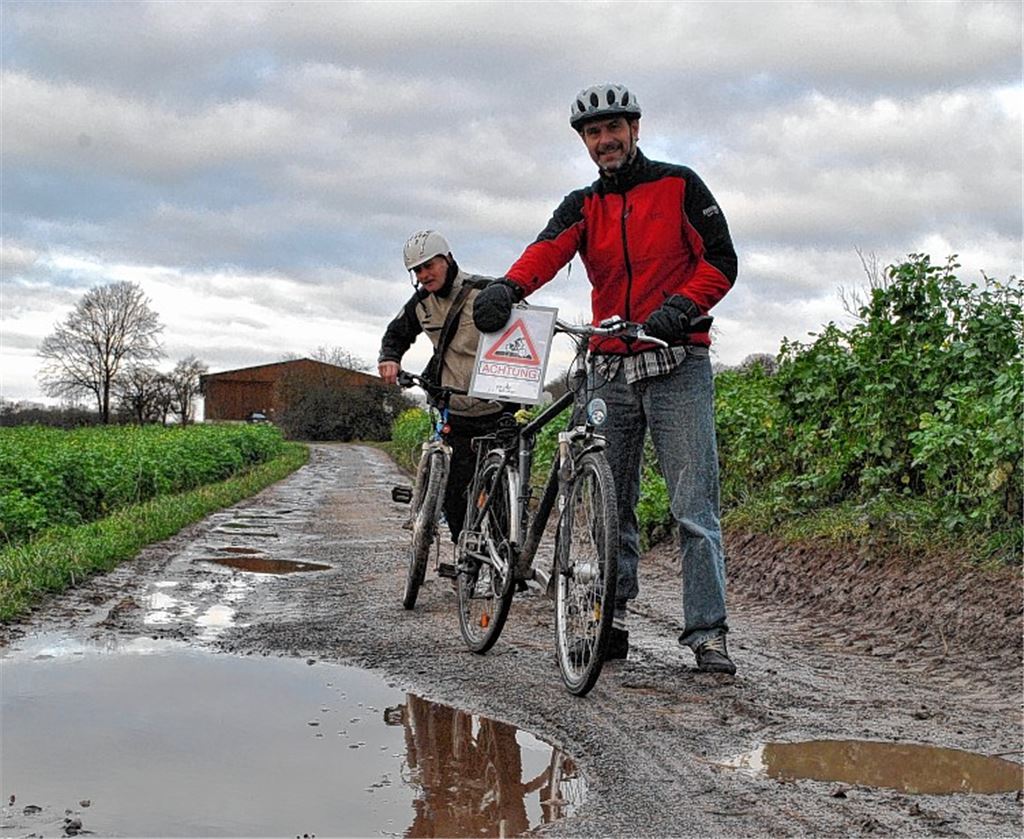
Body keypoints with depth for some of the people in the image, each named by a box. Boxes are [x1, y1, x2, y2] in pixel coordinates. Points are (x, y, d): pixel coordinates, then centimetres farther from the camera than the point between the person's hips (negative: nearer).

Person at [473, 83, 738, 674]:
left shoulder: (679, 186, 4)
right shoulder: (583, 206, 12)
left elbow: (721, 261, -2)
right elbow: (549, 249, -9)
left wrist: (678, 307, -21)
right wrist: (508, 288, -30)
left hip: (678, 366, -4)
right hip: (611, 371, 4)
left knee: (694, 508, -7)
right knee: (611, 508, 7)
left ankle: (708, 634, -4)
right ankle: (610, 623, 16)